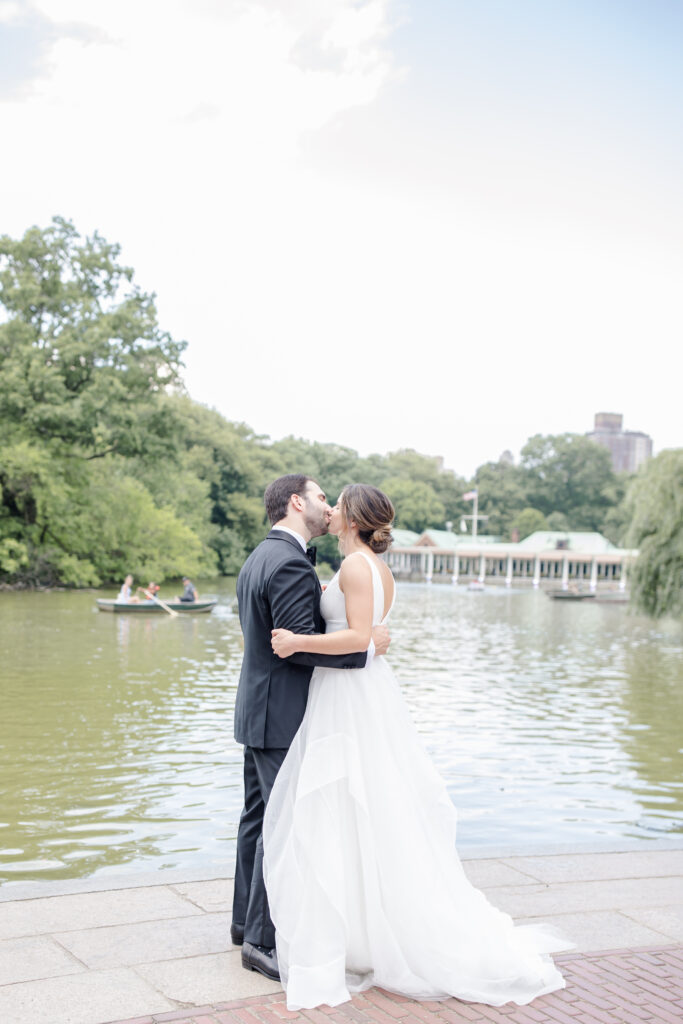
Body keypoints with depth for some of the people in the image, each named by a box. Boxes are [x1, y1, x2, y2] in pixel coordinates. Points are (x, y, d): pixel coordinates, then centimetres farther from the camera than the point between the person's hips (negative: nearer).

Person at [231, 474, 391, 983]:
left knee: (260, 816, 17)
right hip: (283, 717, -11)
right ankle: (264, 939, 2)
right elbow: (297, 641, -25)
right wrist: (367, 647, -18)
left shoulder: (260, 557, 14)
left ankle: (247, 920, 29)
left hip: (259, 711, 11)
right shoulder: (290, 563, -19)